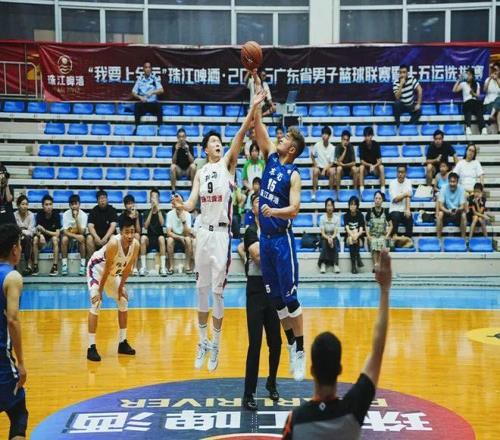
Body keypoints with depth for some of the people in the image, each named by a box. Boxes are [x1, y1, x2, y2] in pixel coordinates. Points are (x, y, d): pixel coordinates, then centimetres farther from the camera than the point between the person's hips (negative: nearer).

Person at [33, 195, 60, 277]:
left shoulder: (56, 215, -13)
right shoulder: (39, 215, -9)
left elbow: (57, 234, -18)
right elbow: (37, 231, -14)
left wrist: (44, 231, -27)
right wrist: (40, 235, -37)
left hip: (53, 237, -2)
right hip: (43, 239, 2)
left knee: (54, 239, -33)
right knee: (35, 238, -28)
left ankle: (55, 267, -32)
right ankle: (35, 266, -23)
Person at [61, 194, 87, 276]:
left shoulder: (84, 215, -11)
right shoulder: (66, 214, -10)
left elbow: (81, 232, -20)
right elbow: (65, 231, -15)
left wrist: (76, 219, -29)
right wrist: (76, 236, -31)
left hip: (79, 237, 0)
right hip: (69, 236, 0)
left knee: (82, 238, -33)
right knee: (64, 239, -32)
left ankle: (82, 264, -27)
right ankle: (64, 264, -24)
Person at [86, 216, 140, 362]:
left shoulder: (136, 245, -18)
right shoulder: (114, 243, -36)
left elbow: (128, 267, -4)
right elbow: (106, 269, -28)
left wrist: (121, 287, 1)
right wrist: (100, 290, -21)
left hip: (113, 272, 7)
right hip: (97, 268, -7)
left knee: (123, 301, 9)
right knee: (96, 303, -19)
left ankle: (123, 342, 21)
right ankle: (91, 347, -17)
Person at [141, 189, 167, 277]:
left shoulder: (161, 212, 4)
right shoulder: (147, 212, 6)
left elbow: (162, 223, -16)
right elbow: (146, 226, -9)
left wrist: (158, 209, -19)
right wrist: (151, 211, -13)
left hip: (158, 238, -1)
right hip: (150, 238, 1)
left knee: (161, 238, -35)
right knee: (143, 238, -32)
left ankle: (163, 267, -38)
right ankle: (143, 267, -32)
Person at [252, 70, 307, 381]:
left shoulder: (294, 175, -10)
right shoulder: (271, 157, 8)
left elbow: (294, 209, -19)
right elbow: (259, 124, 7)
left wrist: (274, 211, -36)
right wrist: (258, 88, 4)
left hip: (282, 239, -7)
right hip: (266, 237, 7)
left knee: (290, 297, -4)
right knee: (275, 298, 10)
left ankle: (300, 350, 3)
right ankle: (291, 345, 19)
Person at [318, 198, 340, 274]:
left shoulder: (337, 218, -6)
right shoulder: (322, 218, -7)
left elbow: (336, 233, -11)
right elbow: (322, 233, -12)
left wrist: (331, 238, -32)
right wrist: (328, 238, -32)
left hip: (334, 238, 0)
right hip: (324, 238, 0)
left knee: (334, 242, -34)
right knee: (325, 242, -35)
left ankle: (336, 264, -43)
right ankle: (323, 264, -43)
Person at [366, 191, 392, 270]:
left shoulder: (385, 211, 3)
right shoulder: (370, 212, 3)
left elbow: (390, 225, 8)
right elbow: (366, 225, 10)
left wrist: (387, 236, -5)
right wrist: (368, 235, -5)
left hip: (383, 235, 0)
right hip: (372, 235, 0)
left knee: (381, 243, -32)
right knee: (374, 244, -32)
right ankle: (375, 265, -36)